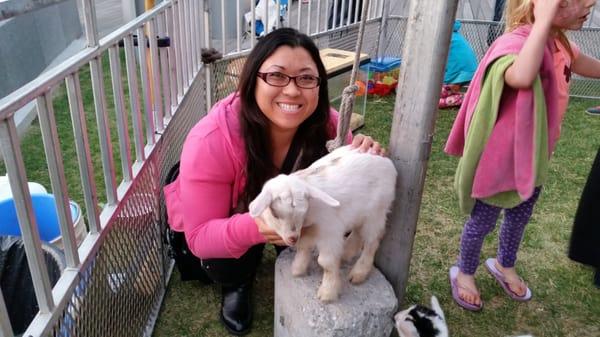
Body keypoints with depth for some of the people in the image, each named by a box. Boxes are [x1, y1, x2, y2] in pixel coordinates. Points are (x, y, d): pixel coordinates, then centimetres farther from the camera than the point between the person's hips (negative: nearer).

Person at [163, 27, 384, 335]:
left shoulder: (320, 120, -27)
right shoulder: (211, 141, -38)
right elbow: (201, 237, -32)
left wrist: (362, 155, -39)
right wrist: (254, 227, -53)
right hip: (215, 223, -3)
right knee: (229, 267, -29)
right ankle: (236, 283, 10)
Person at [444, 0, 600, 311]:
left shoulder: (558, 42, 1)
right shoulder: (516, 41, -27)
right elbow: (521, 77, -51)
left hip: (532, 156, 8)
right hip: (501, 159, -8)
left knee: (520, 217, 26)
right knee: (483, 221, 12)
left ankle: (504, 266, 52)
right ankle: (464, 272, 37)